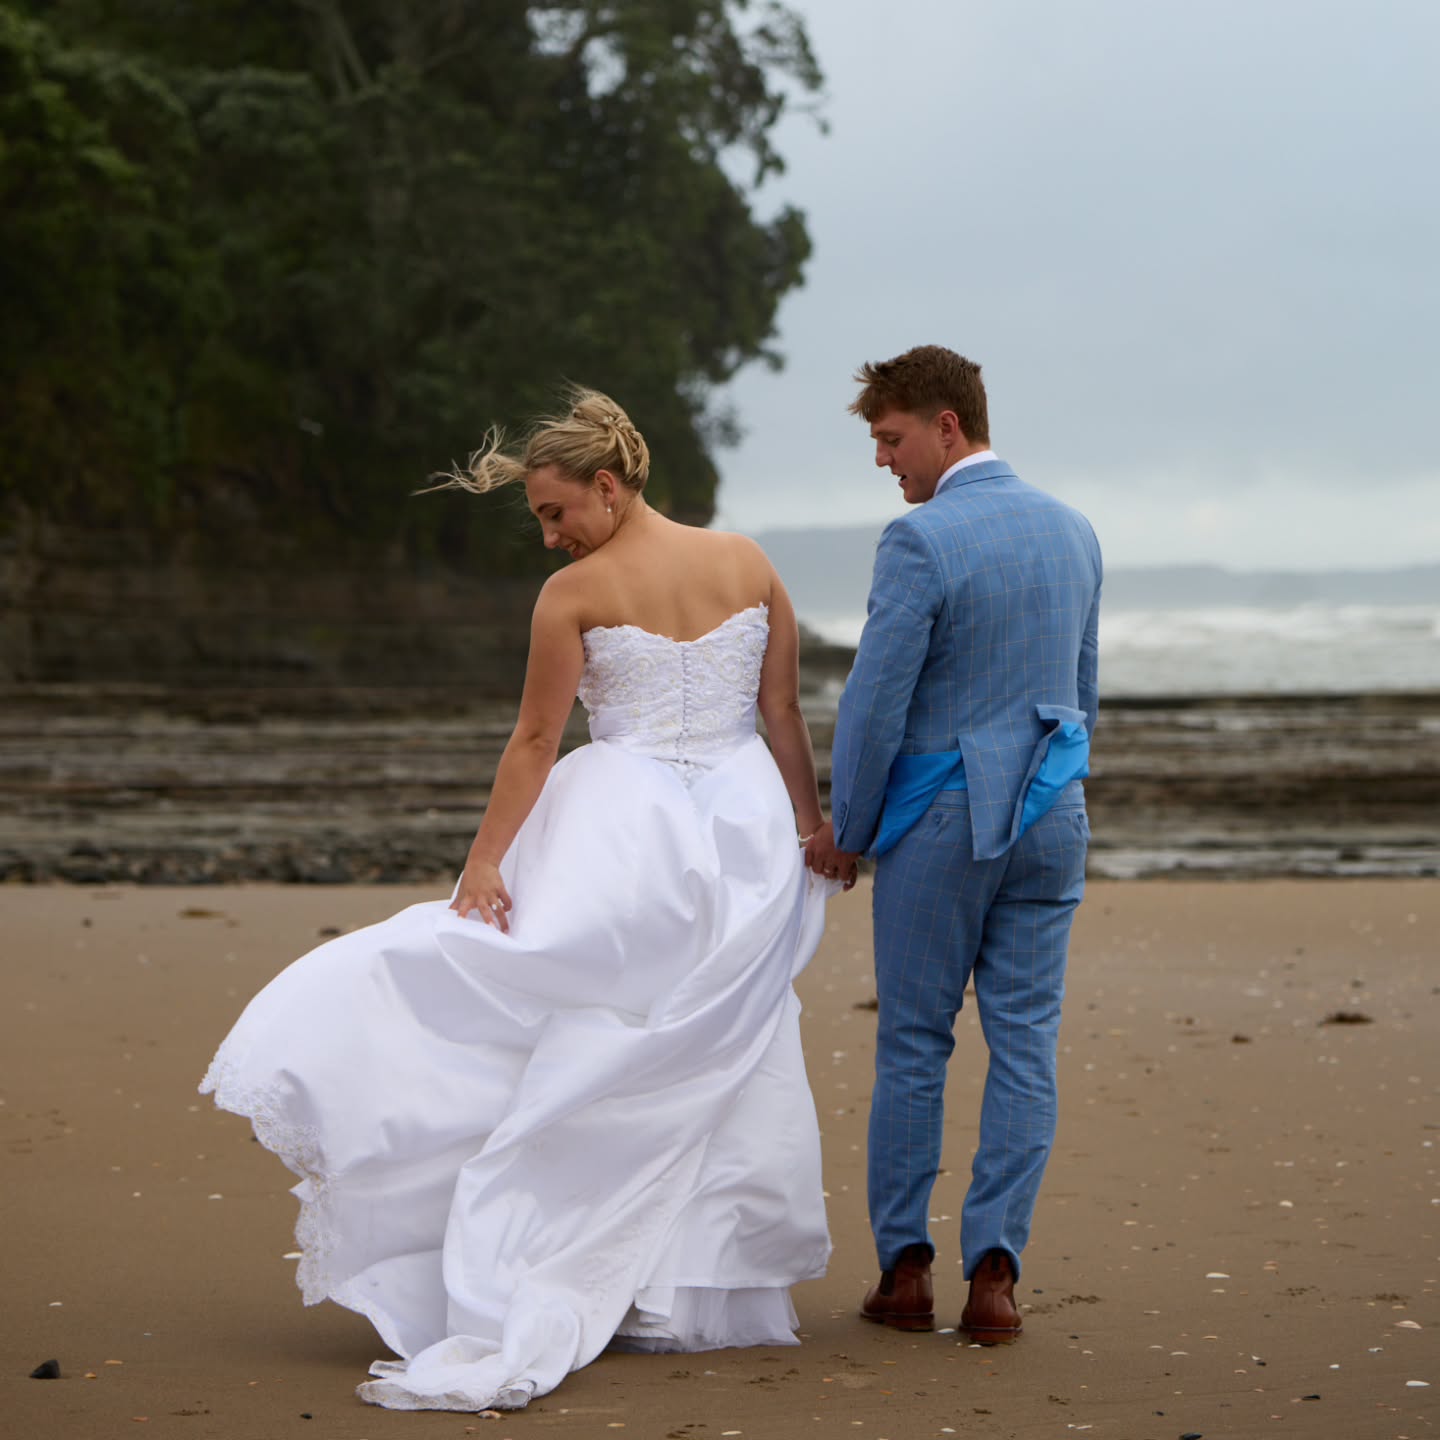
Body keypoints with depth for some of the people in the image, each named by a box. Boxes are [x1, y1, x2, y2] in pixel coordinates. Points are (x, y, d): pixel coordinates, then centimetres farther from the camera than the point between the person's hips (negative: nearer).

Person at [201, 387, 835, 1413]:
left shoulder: (576, 593, -7)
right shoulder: (749, 563, 5)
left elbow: (536, 741, -7)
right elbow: (785, 714, 8)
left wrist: (485, 863, -3)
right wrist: (813, 825, 17)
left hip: (626, 833, -5)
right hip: (745, 829, 5)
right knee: (720, 1069, 10)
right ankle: (705, 1293, 17)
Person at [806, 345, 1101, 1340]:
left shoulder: (921, 542, -15)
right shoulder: (1072, 530, 8)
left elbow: (876, 702, -14)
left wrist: (848, 831, -2)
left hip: (943, 817, -5)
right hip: (1051, 813, 5)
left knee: (913, 1044, 6)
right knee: (1026, 1043, 5)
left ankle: (905, 1268, 12)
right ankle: (994, 1268, 2)